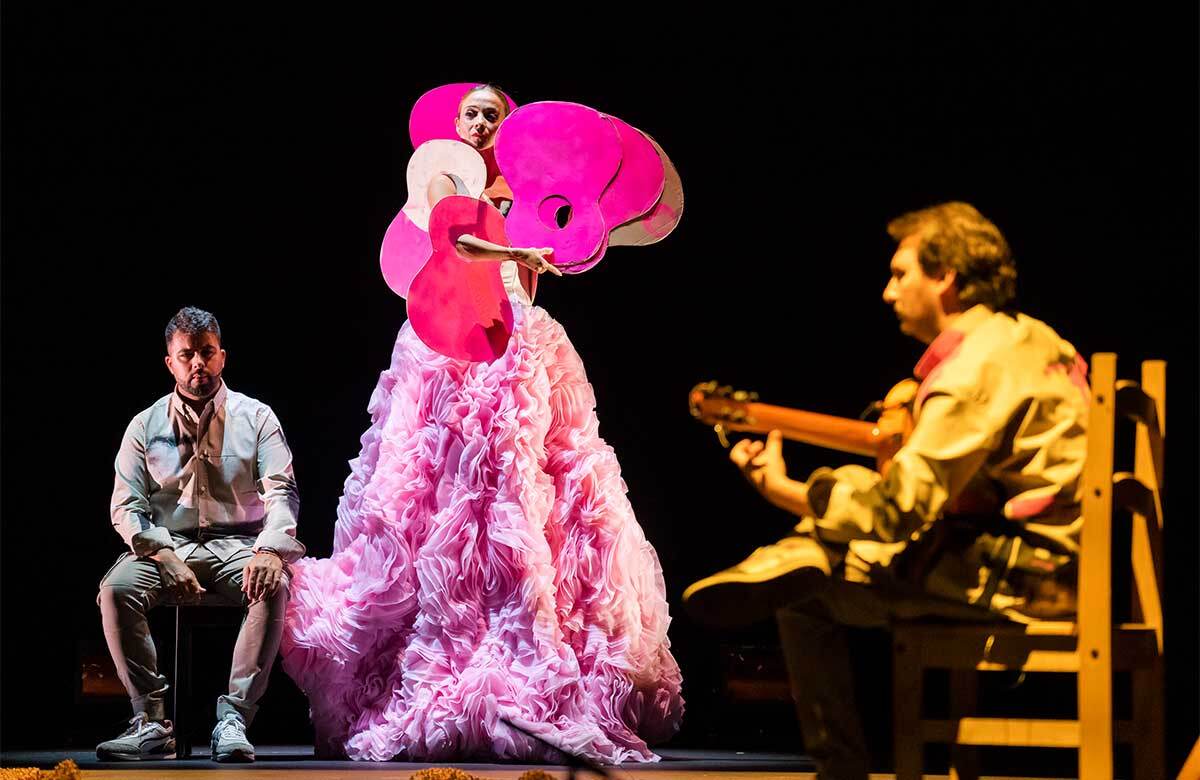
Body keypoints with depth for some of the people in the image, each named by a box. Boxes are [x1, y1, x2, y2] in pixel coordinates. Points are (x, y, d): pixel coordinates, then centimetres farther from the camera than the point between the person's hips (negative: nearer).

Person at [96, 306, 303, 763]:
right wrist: (165, 557, -17)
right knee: (116, 589, -30)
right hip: (166, 545, 1)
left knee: (272, 587, -35)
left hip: (237, 543, -1)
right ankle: (151, 722, -27)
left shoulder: (255, 417, 6)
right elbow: (126, 506, 3)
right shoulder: (146, 426, 10)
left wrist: (270, 550, -24)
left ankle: (233, 719, -34)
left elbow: (281, 491, -3)